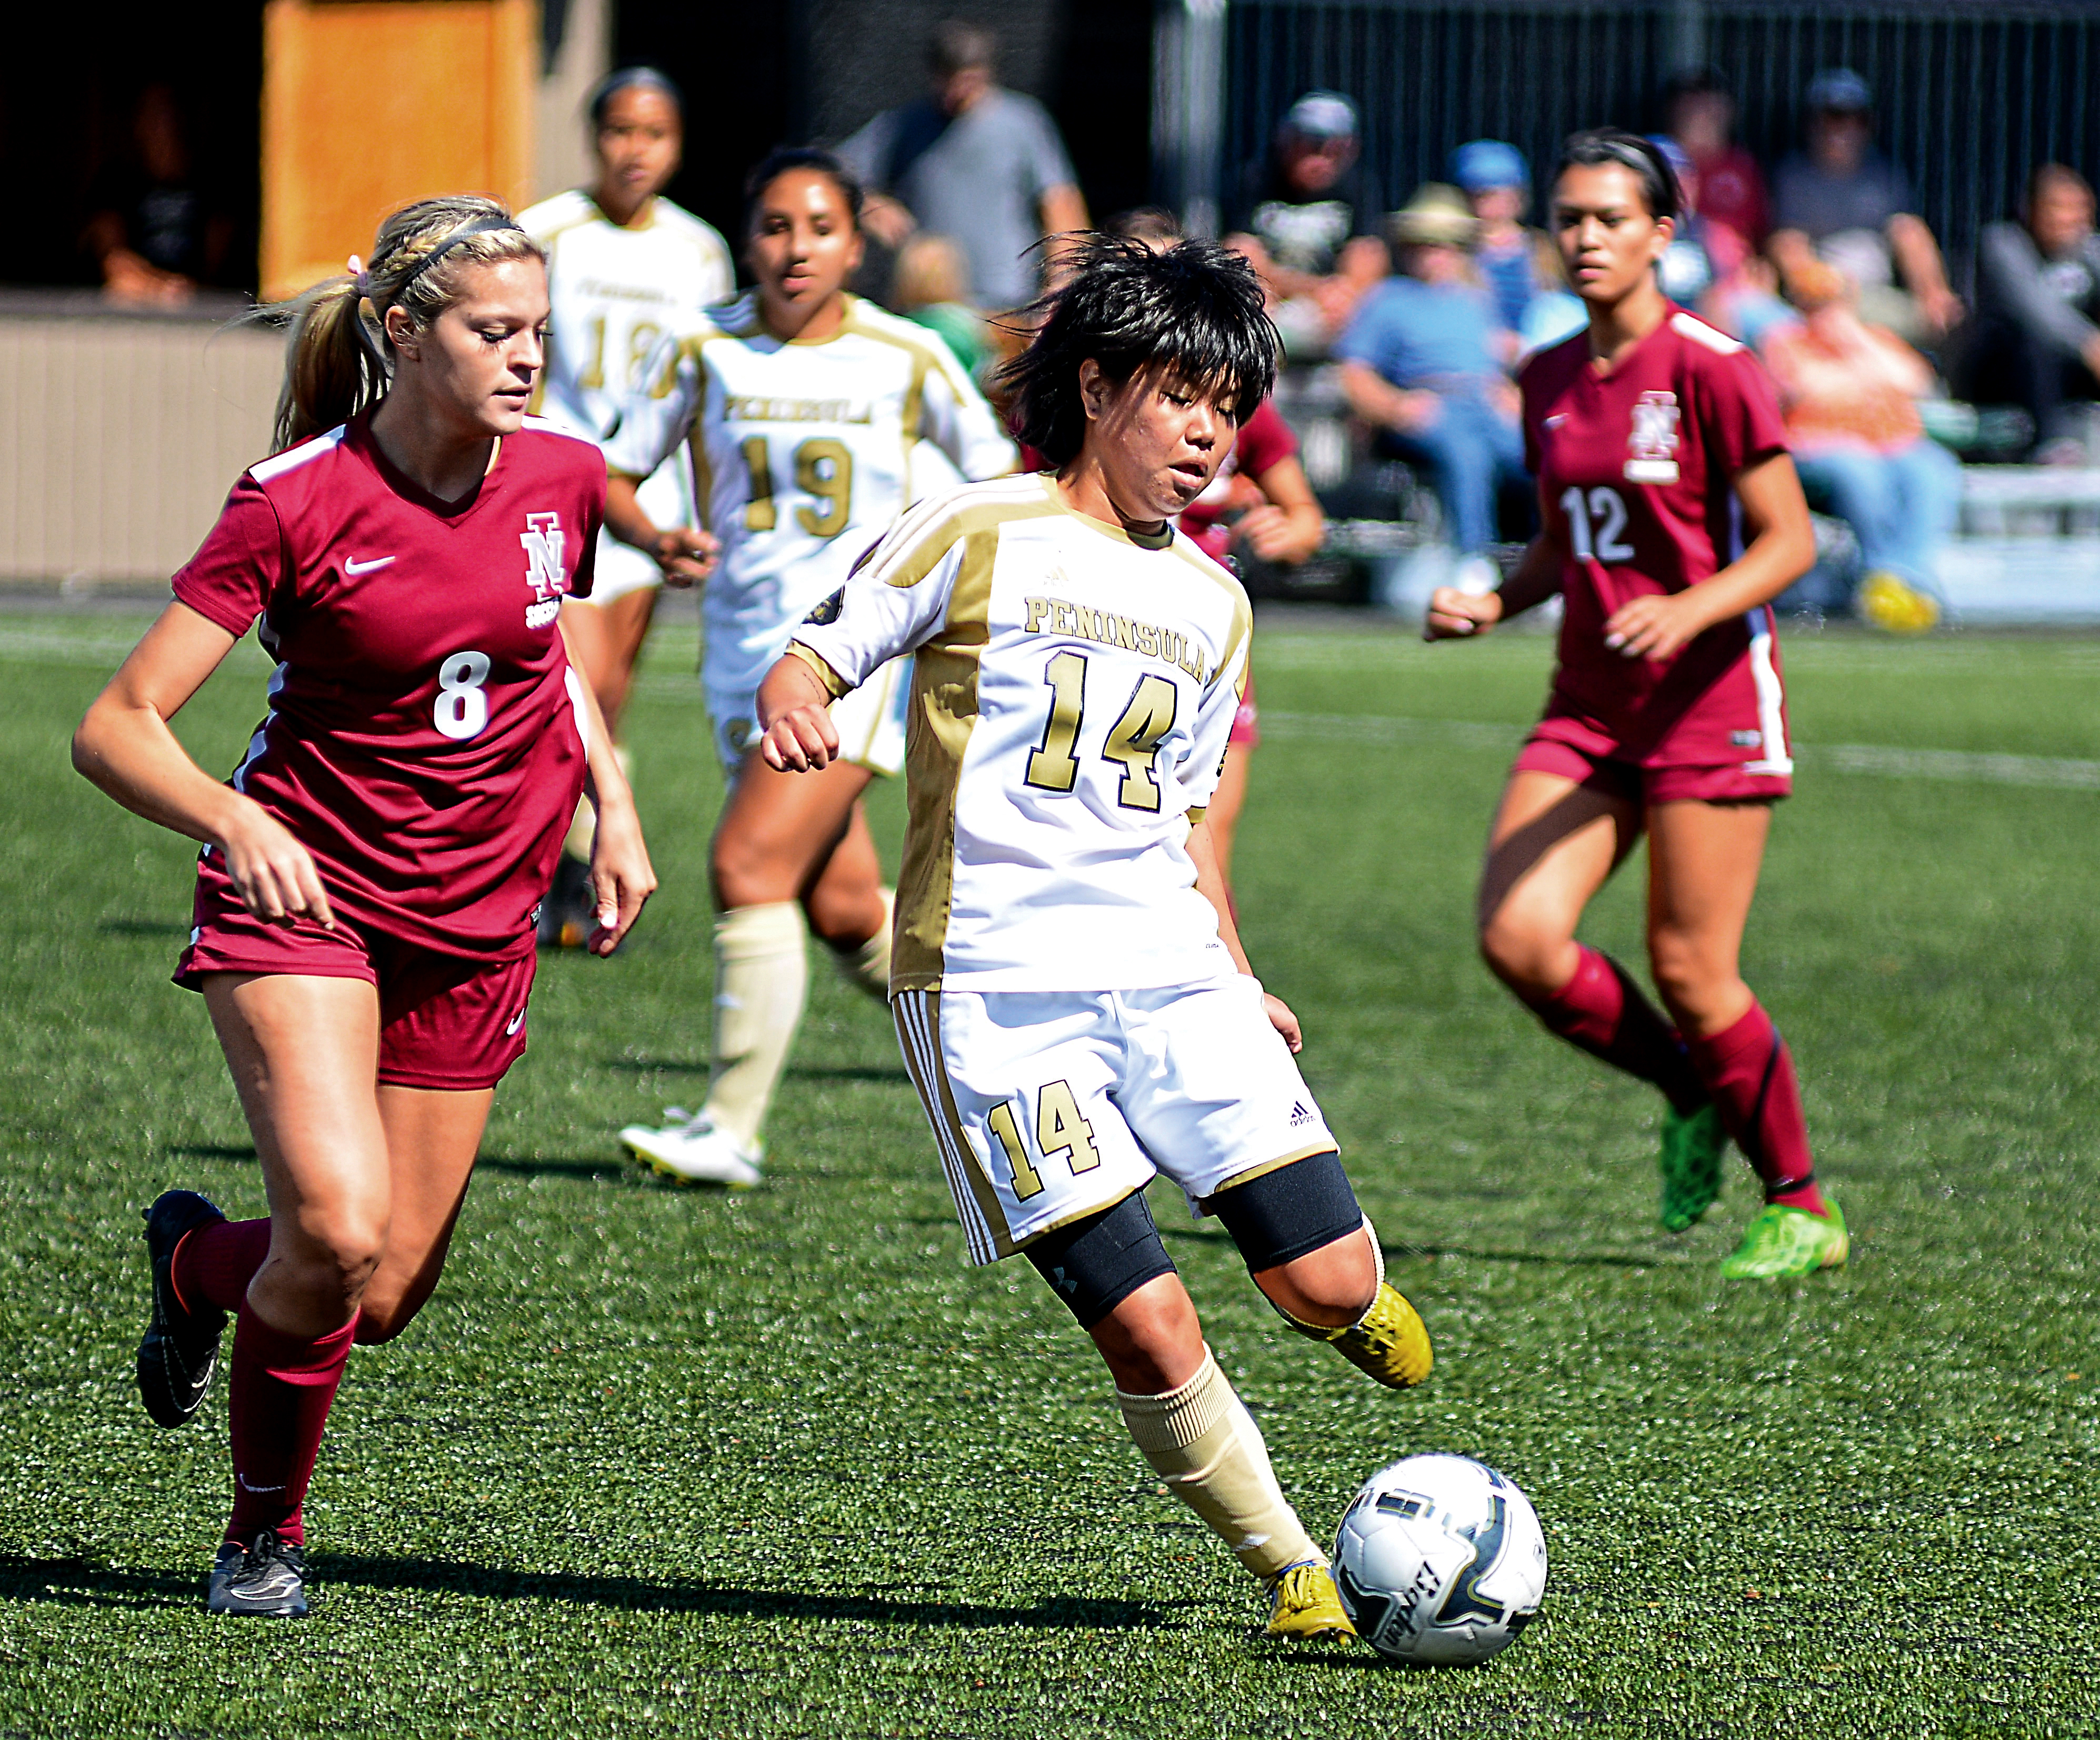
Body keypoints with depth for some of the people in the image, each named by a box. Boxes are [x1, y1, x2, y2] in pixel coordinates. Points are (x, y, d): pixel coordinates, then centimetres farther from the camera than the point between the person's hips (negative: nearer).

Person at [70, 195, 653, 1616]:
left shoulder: (563, 478, -3)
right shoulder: (298, 502, -17)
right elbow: (116, 727, -18)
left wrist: (613, 807, 7)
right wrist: (235, 821, -36)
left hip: (474, 932, 5)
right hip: (305, 897, -5)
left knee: (384, 1300, 4)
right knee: (339, 1232, -24)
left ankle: (201, 1262, 40)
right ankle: (267, 1530, 4)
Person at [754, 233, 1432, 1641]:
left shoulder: (1212, 604, 17)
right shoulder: (982, 538, 0)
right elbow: (817, 654, 0)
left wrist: (1236, 983, 17)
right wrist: (797, 706, -23)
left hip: (1168, 976, 5)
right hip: (996, 988, -5)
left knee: (1333, 1287, -9)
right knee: (1148, 1329, -14)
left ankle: (1342, 1294, 28)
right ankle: (1290, 1567, 6)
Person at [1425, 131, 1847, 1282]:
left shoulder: (1708, 369, -11)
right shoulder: (1550, 380, 10)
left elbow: (1789, 541, -11)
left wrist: (1687, 612, -27)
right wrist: (1491, 606, 2)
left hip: (1709, 701, -6)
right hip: (1588, 705, 6)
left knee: (1690, 971, -6)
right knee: (1517, 937, -10)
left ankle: (1803, 1209, 13)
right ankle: (1694, 1098, 15)